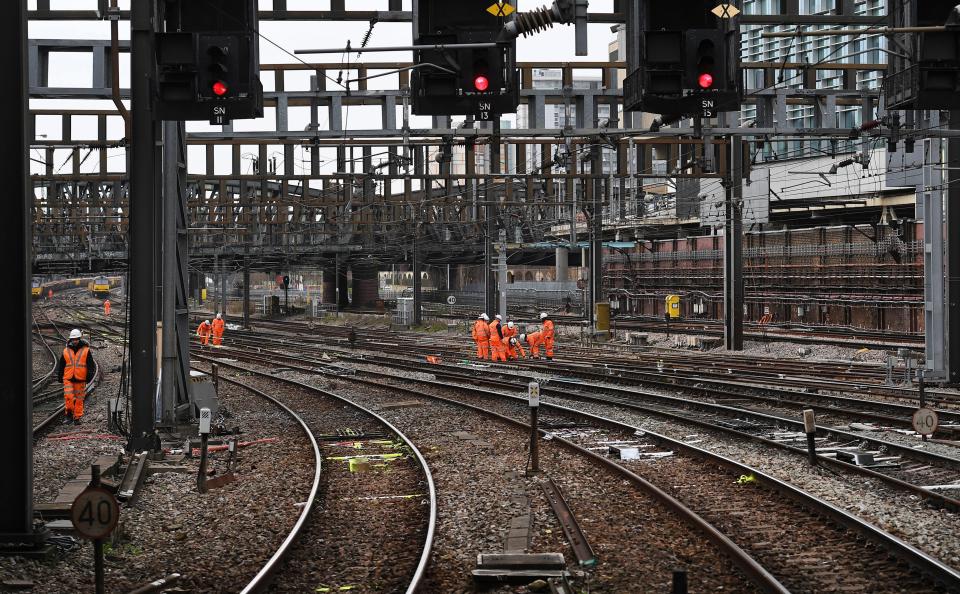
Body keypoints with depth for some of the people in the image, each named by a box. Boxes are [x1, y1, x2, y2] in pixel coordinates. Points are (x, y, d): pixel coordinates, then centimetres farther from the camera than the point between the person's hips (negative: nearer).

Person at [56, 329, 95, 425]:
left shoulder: (86, 350, 3)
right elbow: (60, 365, 15)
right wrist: (59, 377, 12)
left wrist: (89, 376, -5)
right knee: (68, 396, -12)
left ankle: (77, 418, 8)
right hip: (68, 379, 1)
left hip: (80, 379, -1)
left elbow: (91, 364, 3)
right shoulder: (66, 351, 9)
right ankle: (68, 415, 0)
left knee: (79, 399, 1)